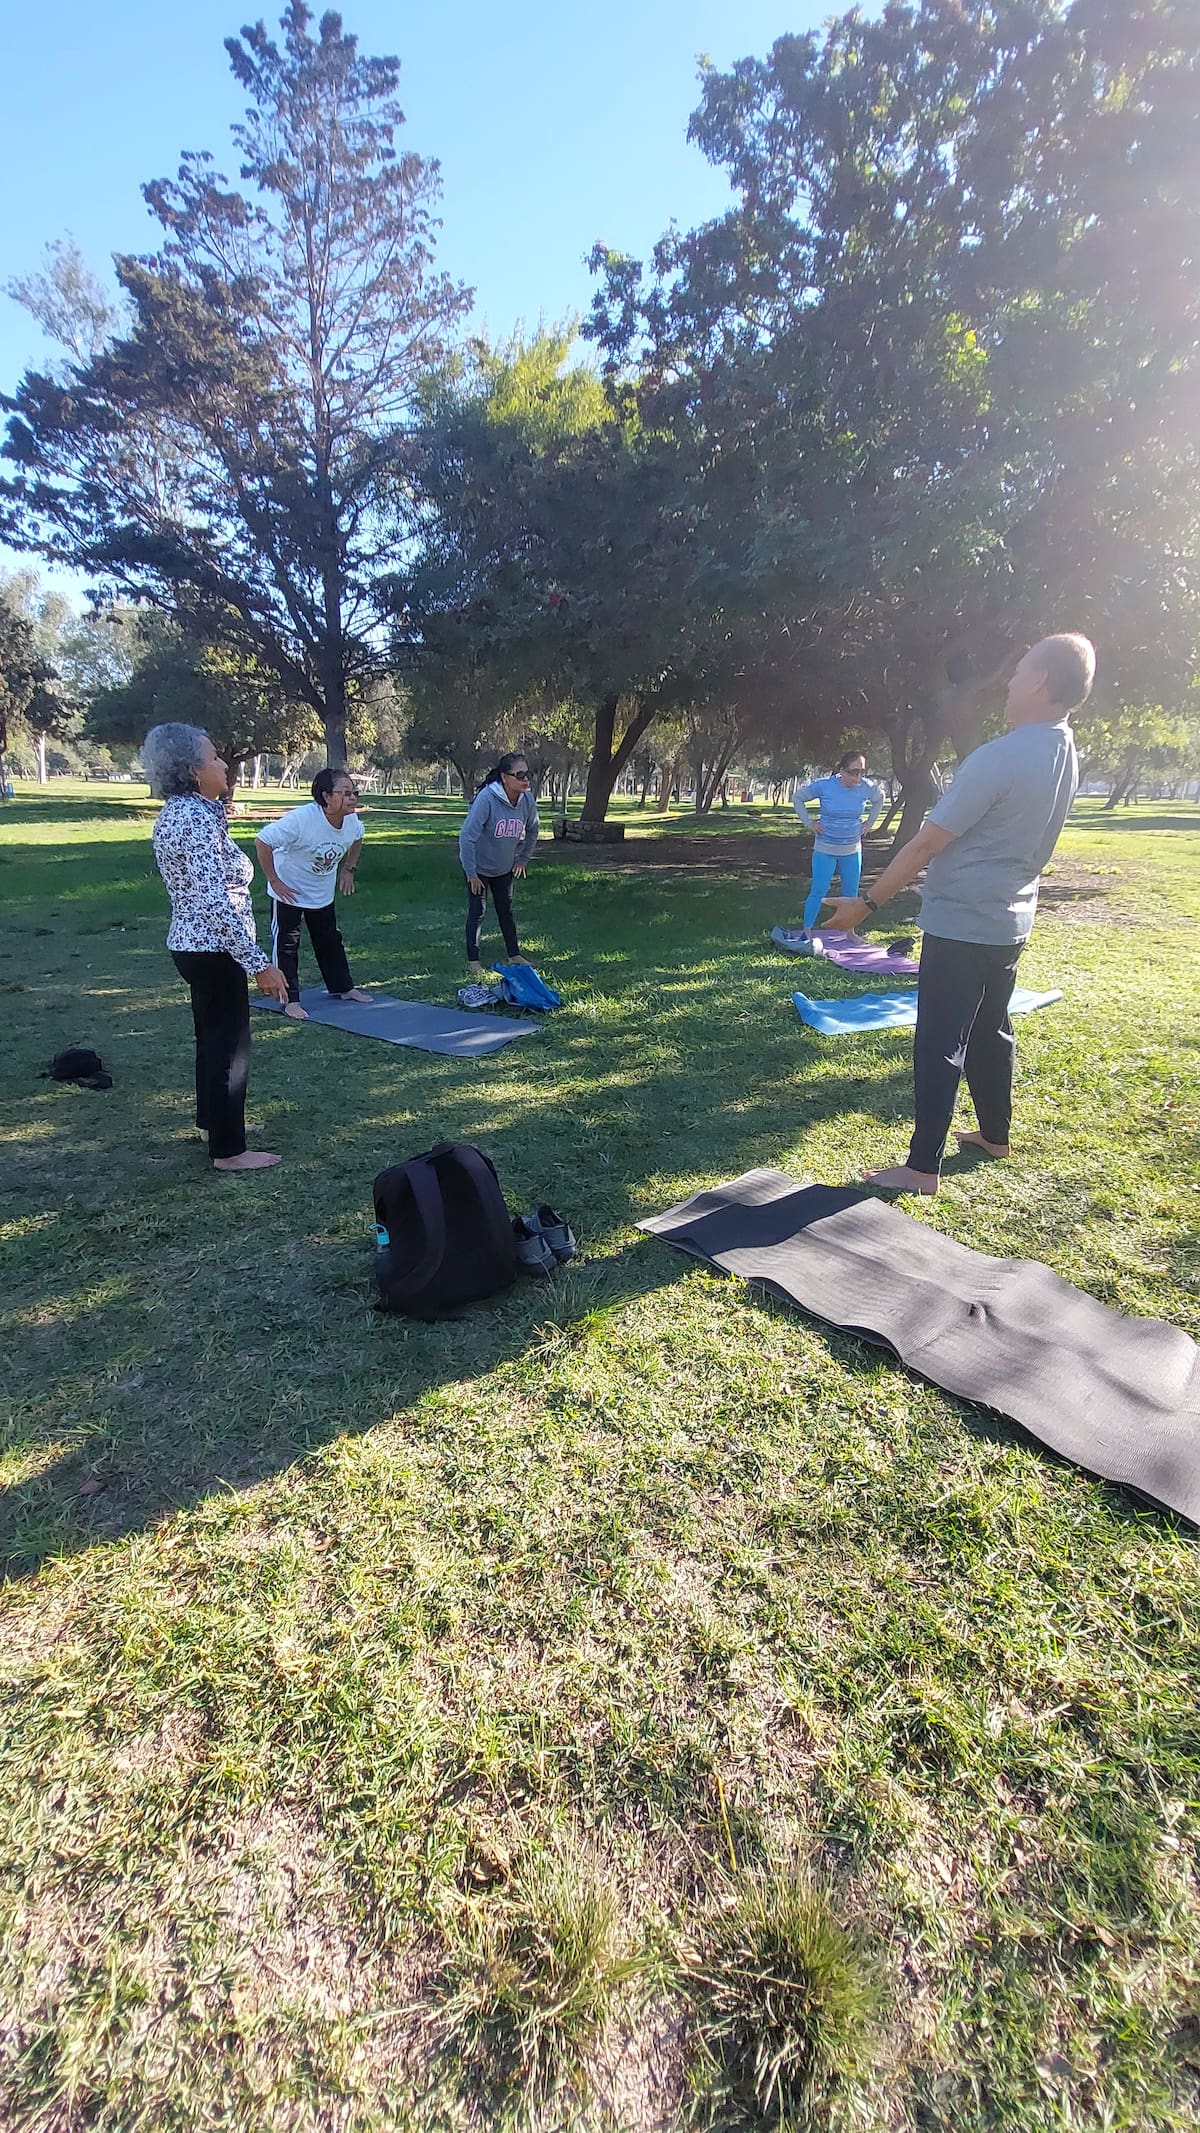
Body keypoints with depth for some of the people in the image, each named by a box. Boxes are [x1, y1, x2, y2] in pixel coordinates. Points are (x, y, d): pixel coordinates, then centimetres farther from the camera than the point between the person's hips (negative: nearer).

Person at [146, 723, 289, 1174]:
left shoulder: (176, 812, 10)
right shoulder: (198, 819, -22)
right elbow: (216, 903, -28)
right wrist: (260, 963, -26)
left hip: (191, 945, 10)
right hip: (214, 950, -10)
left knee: (212, 1038, 24)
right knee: (230, 1047, 0)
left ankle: (211, 1119, 43)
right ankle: (229, 1150, 11)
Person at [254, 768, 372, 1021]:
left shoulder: (352, 821, -13)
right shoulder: (300, 819, -33)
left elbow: (357, 839, 13)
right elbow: (262, 841, -28)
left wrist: (349, 869, 5)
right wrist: (274, 881, -24)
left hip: (323, 894, 6)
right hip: (289, 892, -6)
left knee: (331, 941, 16)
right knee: (286, 944, 0)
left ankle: (343, 988, 30)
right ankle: (291, 1000, 8)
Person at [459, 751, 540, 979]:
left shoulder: (527, 800, -13)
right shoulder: (486, 799, -30)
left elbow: (533, 830, 9)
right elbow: (467, 836, -29)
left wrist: (523, 859, 9)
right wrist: (471, 874, -24)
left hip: (505, 869, 5)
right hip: (479, 868, -5)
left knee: (506, 911, 15)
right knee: (477, 913, 1)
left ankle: (515, 955, 26)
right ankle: (473, 961, 12)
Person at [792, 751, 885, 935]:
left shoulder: (866, 787, -6)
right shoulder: (824, 786, -15)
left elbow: (879, 800, 17)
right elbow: (797, 797, -2)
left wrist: (870, 822, 8)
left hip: (852, 851, 3)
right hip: (825, 850, -3)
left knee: (851, 893, 10)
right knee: (818, 891, -4)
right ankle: (806, 931, 6)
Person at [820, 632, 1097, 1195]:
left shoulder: (999, 757, -21)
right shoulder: (1064, 755, 7)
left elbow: (927, 842, -20)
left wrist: (867, 901, -13)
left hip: (961, 923, -9)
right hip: (1010, 920, 9)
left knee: (939, 1043, -3)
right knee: (990, 1030, 20)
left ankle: (922, 1167, 3)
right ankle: (994, 1134, 35)